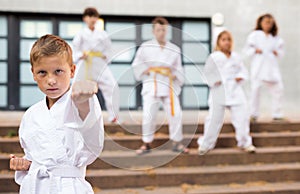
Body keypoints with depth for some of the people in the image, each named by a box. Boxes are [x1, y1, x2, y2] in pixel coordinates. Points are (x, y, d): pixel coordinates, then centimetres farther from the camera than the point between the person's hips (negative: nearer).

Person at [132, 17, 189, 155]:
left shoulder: (174, 49, 9)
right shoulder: (145, 47, 3)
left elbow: (178, 69, 14)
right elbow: (136, 65, 7)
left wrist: (175, 77, -4)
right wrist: (146, 70, -8)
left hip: (169, 86, 2)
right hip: (151, 85, -2)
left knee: (175, 114, -3)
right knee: (148, 116, -6)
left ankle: (177, 143, 13)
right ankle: (146, 144, 10)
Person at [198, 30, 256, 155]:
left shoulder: (236, 57, 9)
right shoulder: (213, 57, -1)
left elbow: (243, 69, 16)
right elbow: (207, 73, 2)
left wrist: (240, 76, -4)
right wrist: (214, 81, -13)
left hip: (235, 90, 3)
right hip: (219, 93, -3)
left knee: (242, 117, 2)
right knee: (214, 118, 0)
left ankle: (245, 143, 18)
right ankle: (206, 144, 14)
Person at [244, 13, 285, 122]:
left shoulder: (275, 38, 14)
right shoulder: (255, 35, 4)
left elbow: (281, 51, 18)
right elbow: (247, 49, 4)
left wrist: (277, 52, -3)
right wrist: (255, 50, -13)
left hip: (272, 66, 3)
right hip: (258, 65, -3)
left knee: (278, 89, 0)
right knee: (255, 89, -7)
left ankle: (277, 114, 11)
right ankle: (254, 114, 4)